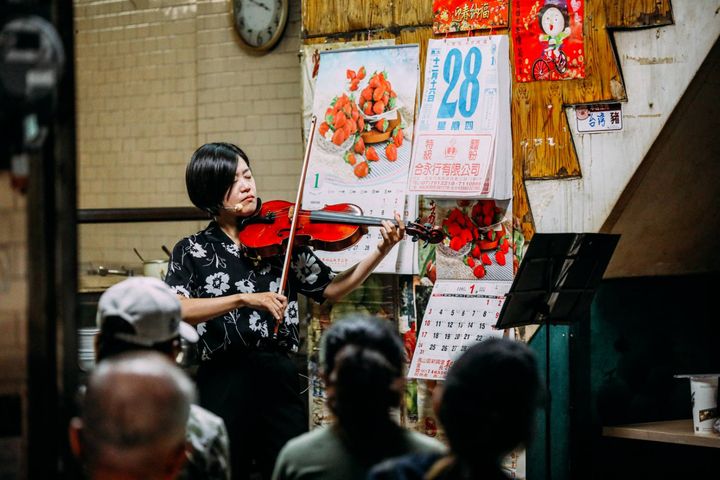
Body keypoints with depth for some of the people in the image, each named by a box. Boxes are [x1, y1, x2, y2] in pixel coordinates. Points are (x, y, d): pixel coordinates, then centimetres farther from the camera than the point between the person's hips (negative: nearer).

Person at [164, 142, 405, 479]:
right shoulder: (192, 251, 3)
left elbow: (330, 289, 6)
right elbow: (173, 310, -14)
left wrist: (381, 252, -7)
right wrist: (244, 299, -23)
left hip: (279, 377, 2)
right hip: (223, 381, -2)